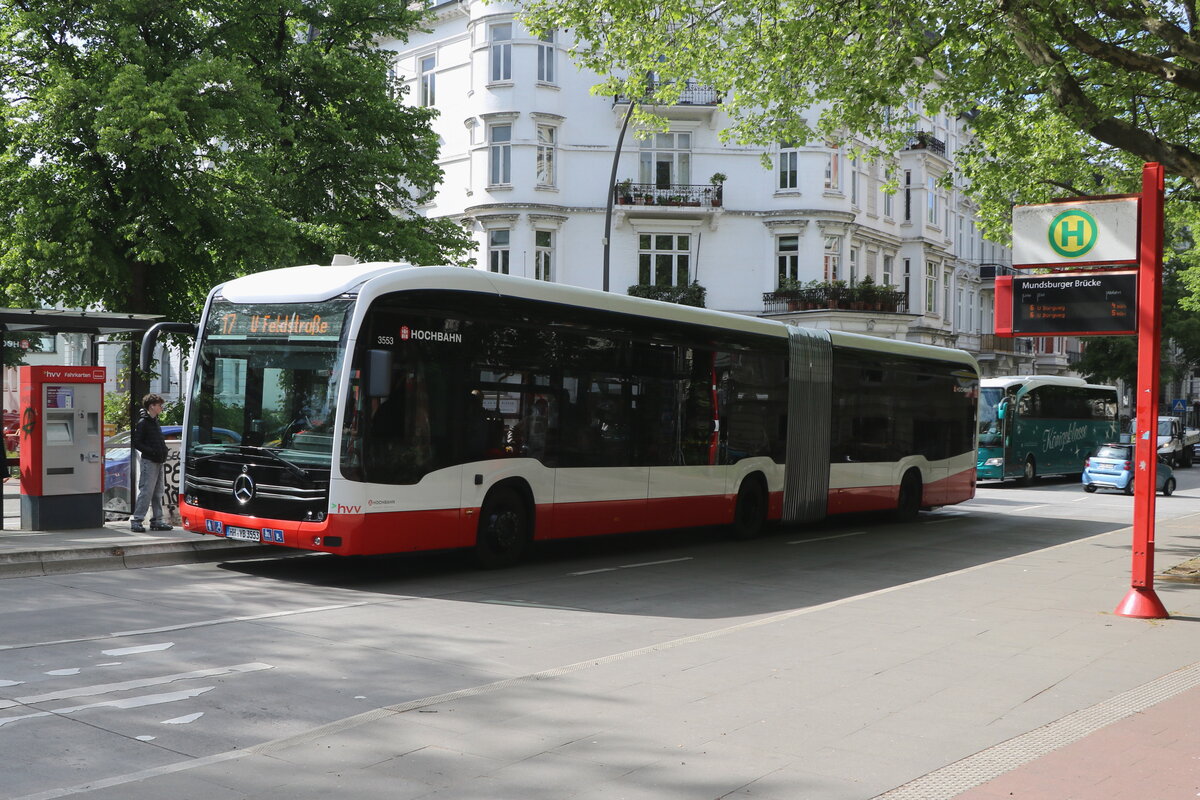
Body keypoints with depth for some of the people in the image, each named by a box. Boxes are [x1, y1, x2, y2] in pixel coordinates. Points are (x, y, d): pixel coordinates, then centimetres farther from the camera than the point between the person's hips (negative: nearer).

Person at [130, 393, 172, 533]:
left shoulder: (156, 422, 17)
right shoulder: (143, 423, -9)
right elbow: (136, 443, -13)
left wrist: (163, 453, 11)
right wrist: (151, 452, -20)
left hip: (158, 462, 9)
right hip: (149, 462, -9)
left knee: (158, 493, 11)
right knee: (146, 492, -10)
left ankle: (157, 520, 16)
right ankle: (136, 521, -6)